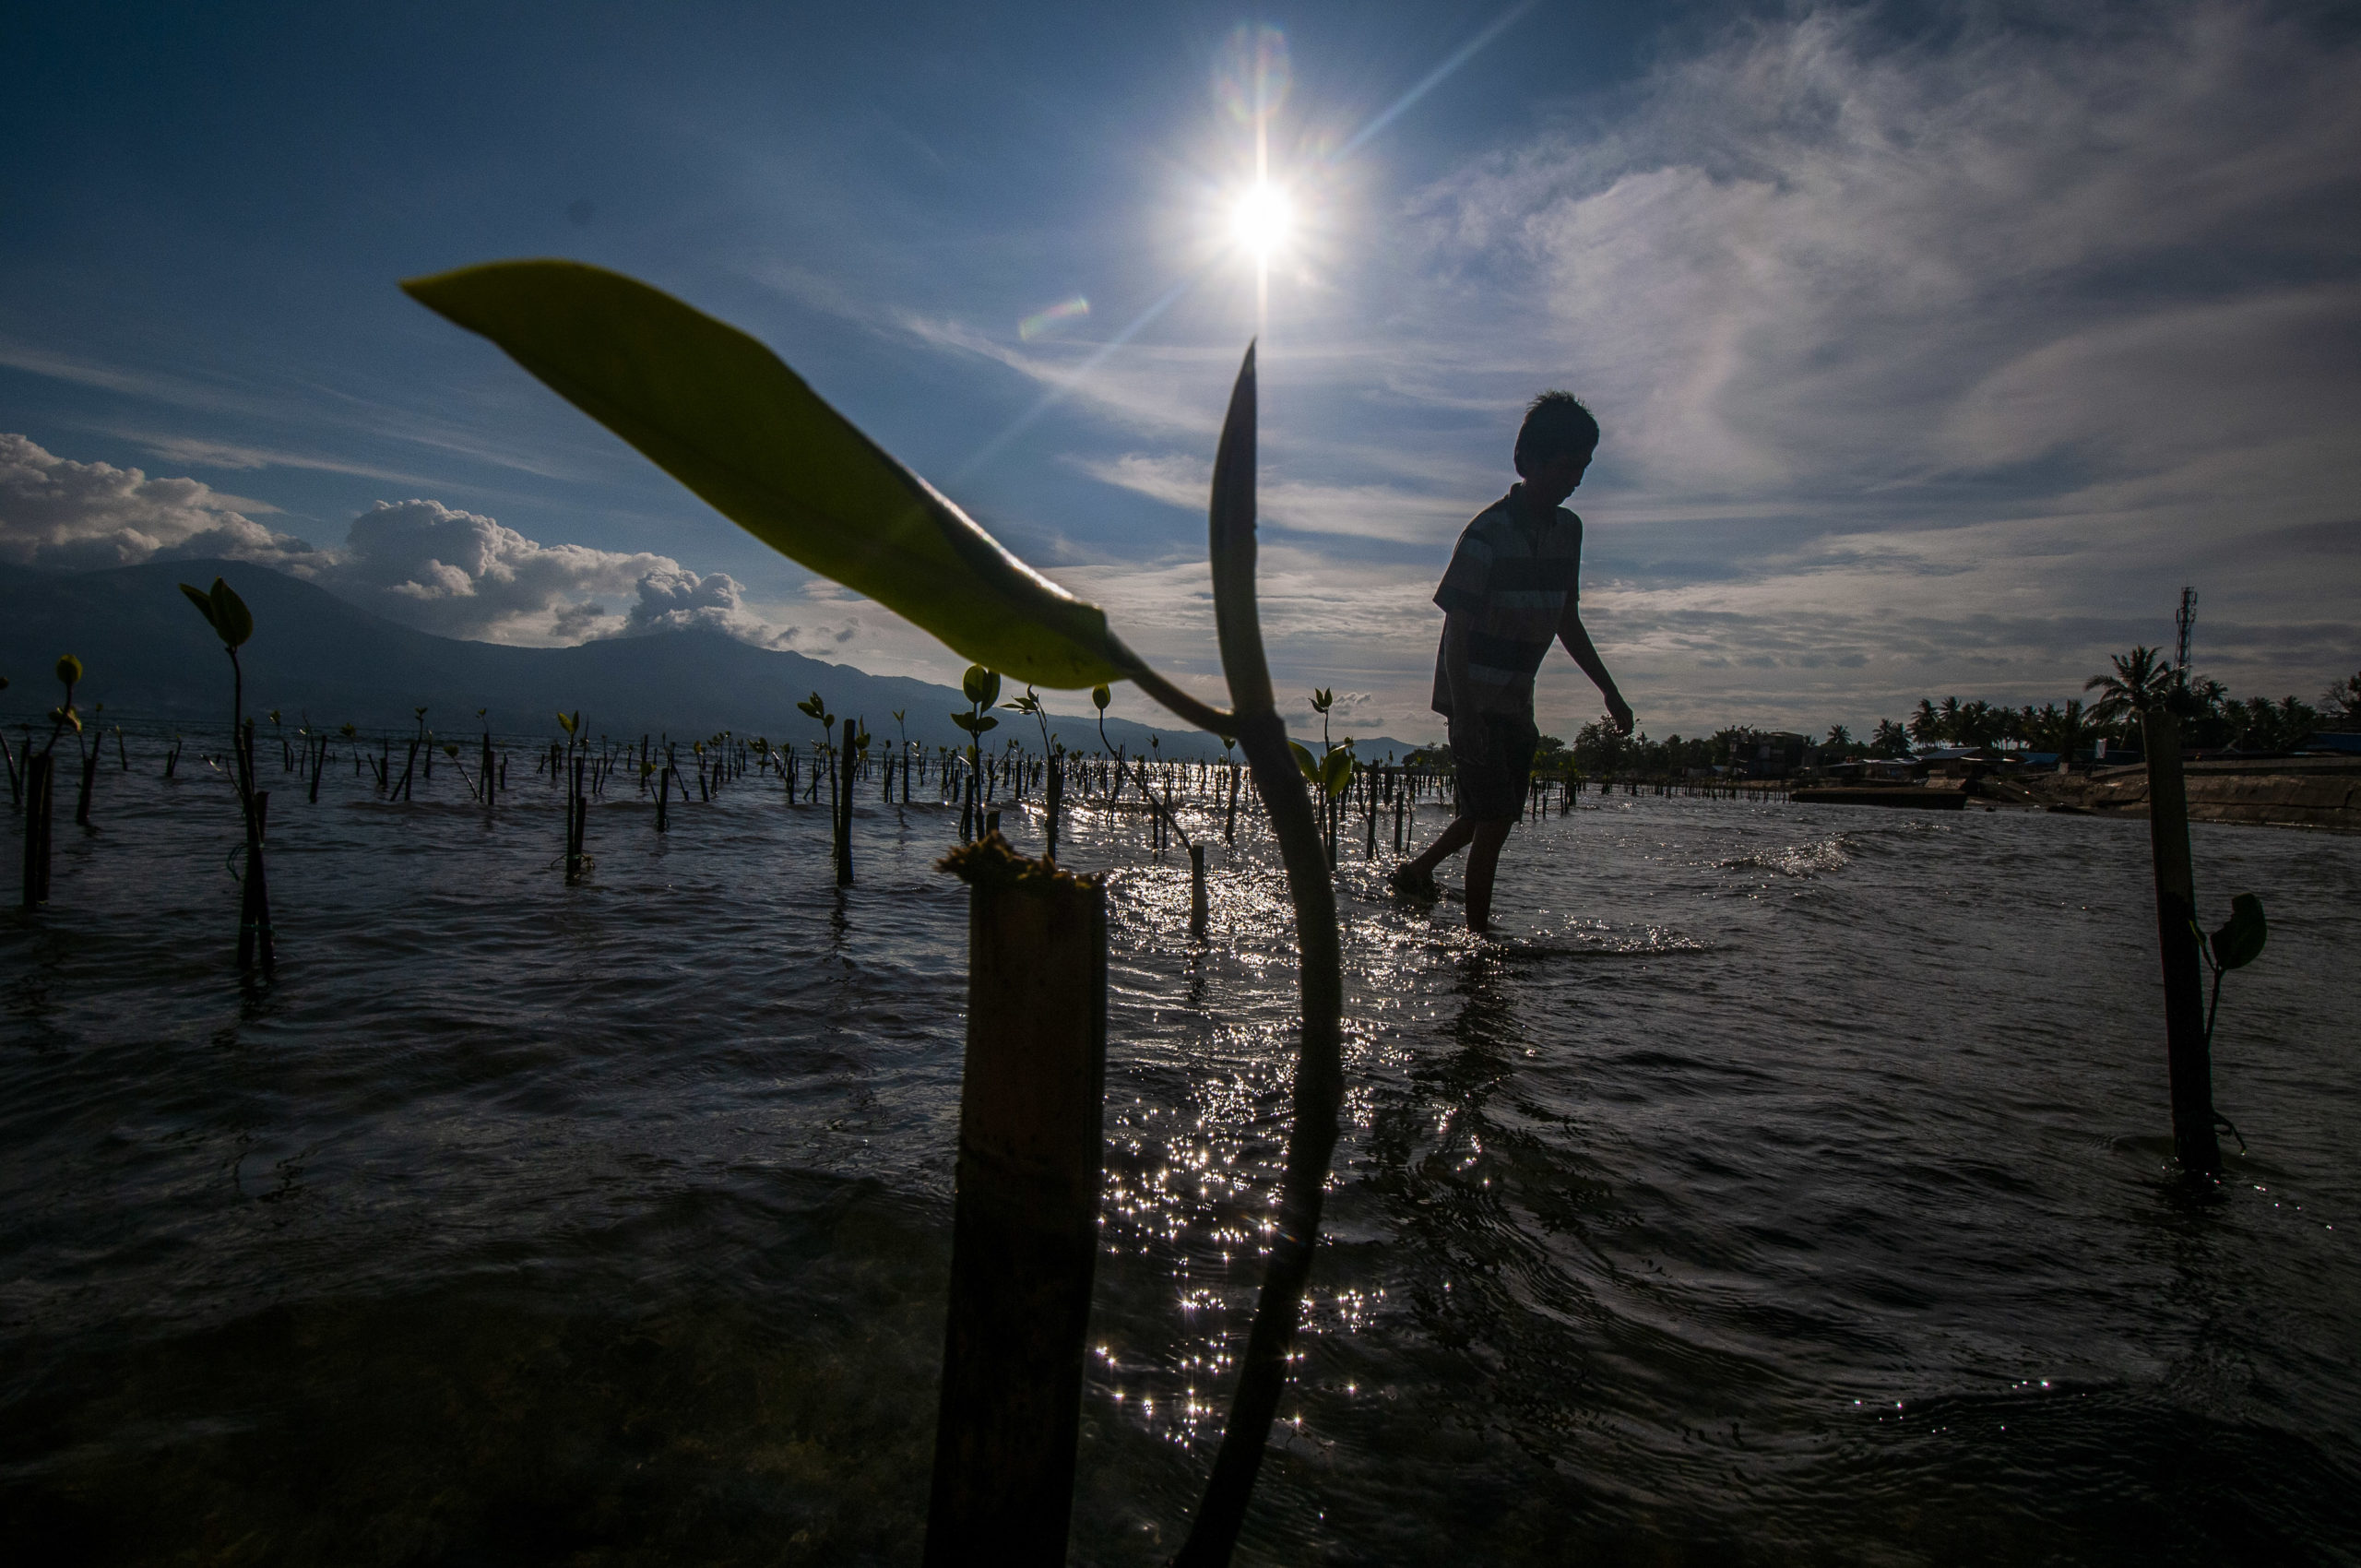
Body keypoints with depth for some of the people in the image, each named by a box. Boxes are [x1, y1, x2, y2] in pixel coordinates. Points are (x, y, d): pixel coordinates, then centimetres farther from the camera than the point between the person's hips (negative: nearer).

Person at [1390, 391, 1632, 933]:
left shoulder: (1568, 530, 7)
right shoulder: (1488, 533, -16)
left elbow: (1567, 622, 17)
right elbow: (1456, 630, -18)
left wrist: (1610, 691, 18)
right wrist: (1465, 716, -26)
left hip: (1516, 700, 8)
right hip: (1473, 697, -8)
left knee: (1498, 812, 14)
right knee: (1494, 816, -9)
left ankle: (1416, 870, 34)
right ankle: (1478, 935, 2)